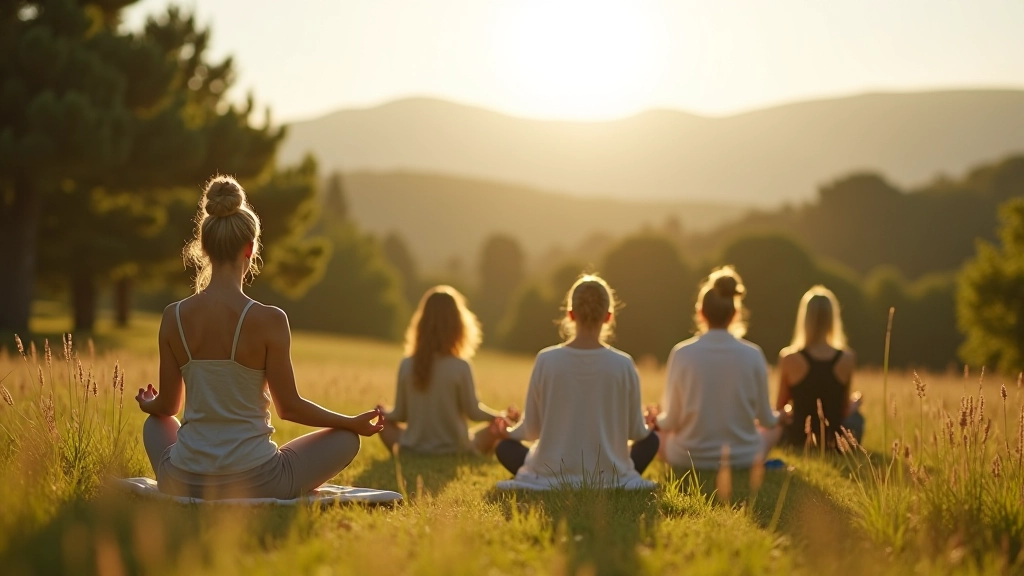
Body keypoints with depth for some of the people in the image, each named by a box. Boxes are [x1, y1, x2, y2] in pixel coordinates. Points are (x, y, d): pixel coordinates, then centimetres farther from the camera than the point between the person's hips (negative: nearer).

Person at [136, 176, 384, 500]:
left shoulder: (174, 317, -5)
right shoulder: (268, 320, -16)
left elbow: (167, 406, 6)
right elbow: (289, 407, -8)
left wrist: (148, 405, 31)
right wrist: (354, 422, 8)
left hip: (184, 484, 4)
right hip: (254, 483, -4)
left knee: (156, 423, 38)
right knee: (346, 438, 20)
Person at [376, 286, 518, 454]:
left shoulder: (407, 364, -9)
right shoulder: (461, 366, -17)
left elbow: (400, 415, 1)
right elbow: (473, 412, -7)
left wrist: (384, 413, 24)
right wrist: (503, 415, 12)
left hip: (413, 451, 1)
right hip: (454, 452, -1)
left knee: (385, 421, 27)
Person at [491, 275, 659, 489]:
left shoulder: (547, 360, -10)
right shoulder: (623, 364, -11)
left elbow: (532, 429, -1)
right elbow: (636, 432, 0)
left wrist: (508, 432, 22)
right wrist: (644, 426, 25)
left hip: (552, 477, -1)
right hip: (609, 479, 1)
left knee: (505, 447, 27)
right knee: (650, 439, 28)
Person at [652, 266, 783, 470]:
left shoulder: (682, 353, -12)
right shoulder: (753, 355, -10)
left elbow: (671, 422, -8)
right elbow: (766, 419, 0)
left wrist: (656, 418, 16)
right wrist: (779, 415, 24)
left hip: (688, 459, -1)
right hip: (743, 460, 1)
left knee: (657, 427, 30)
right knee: (776, 424, 31)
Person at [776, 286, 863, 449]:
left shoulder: (789, 358, -15)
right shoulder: (847, 359, -11)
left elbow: (780, 407, -2)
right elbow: (845, 410, 1)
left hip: (797, 440, -1)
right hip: (834, 441, 1)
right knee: (855, 414, 36)